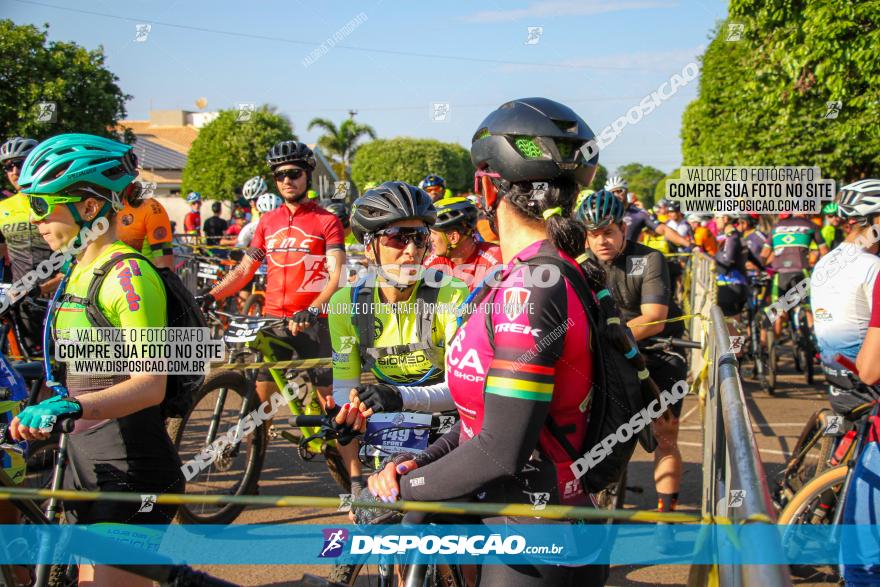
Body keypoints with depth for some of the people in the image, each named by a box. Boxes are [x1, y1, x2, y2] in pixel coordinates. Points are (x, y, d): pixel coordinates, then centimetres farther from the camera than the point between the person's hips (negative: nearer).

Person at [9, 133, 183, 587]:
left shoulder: (128, 274, -16)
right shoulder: (79, 270, 12)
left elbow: (150, 384, -25)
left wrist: (68, 408, -38)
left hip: (131, 471, -9)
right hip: (85, 462, 9)